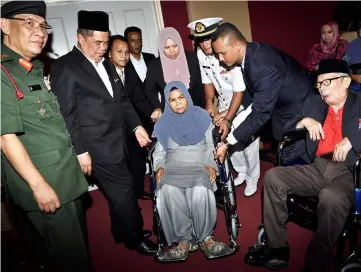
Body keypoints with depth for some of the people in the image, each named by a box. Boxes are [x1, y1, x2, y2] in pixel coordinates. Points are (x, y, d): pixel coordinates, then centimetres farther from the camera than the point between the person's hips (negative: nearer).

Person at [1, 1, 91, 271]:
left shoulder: (39, 69, 12)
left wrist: (81, 152, 17)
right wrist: (38, 184, -20)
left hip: (69, 177, 8)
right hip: (43, 183, -8)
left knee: (80, 245, 21)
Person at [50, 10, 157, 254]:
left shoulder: (106, 64, 13)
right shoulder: (65, 67, -11)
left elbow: (122, 100, 17)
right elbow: (66, 114, -14)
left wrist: (136, 126, 6)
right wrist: (80, 151, -15)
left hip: (116, 142, 8)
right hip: (97, 148, -8)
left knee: (118, 192, 19)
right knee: (124, 190, 0)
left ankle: (122, 232, 38)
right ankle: (135, 237, 22)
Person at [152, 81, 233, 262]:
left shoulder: (201, 116, 7)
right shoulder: (164, 123, 10)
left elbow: (211, 144, 9)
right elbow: (159, 151, 14)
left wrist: (211, 164, -6)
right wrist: (159, 167, -5)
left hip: (200, 166, -1)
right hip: (173, 167, 1)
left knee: (200, 192, -34)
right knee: (169, 191, -33)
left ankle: (205, 237, -16)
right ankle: (184, 239, -21)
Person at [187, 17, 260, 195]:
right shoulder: (200, 54, -13)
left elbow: (239, 91, -27)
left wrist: (228, 118, -24)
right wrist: (209, 104, -4)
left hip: (245, 102, -5)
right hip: (224, 103, 6)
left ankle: (252, 178, 23)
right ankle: (241, 172, 34)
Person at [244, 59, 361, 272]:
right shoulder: (314, 103, 20)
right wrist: (305, 121, 1)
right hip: (318, 168, 5)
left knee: (330, 198, -37)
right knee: (273, 177, -16)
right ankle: (277, 247, -10)